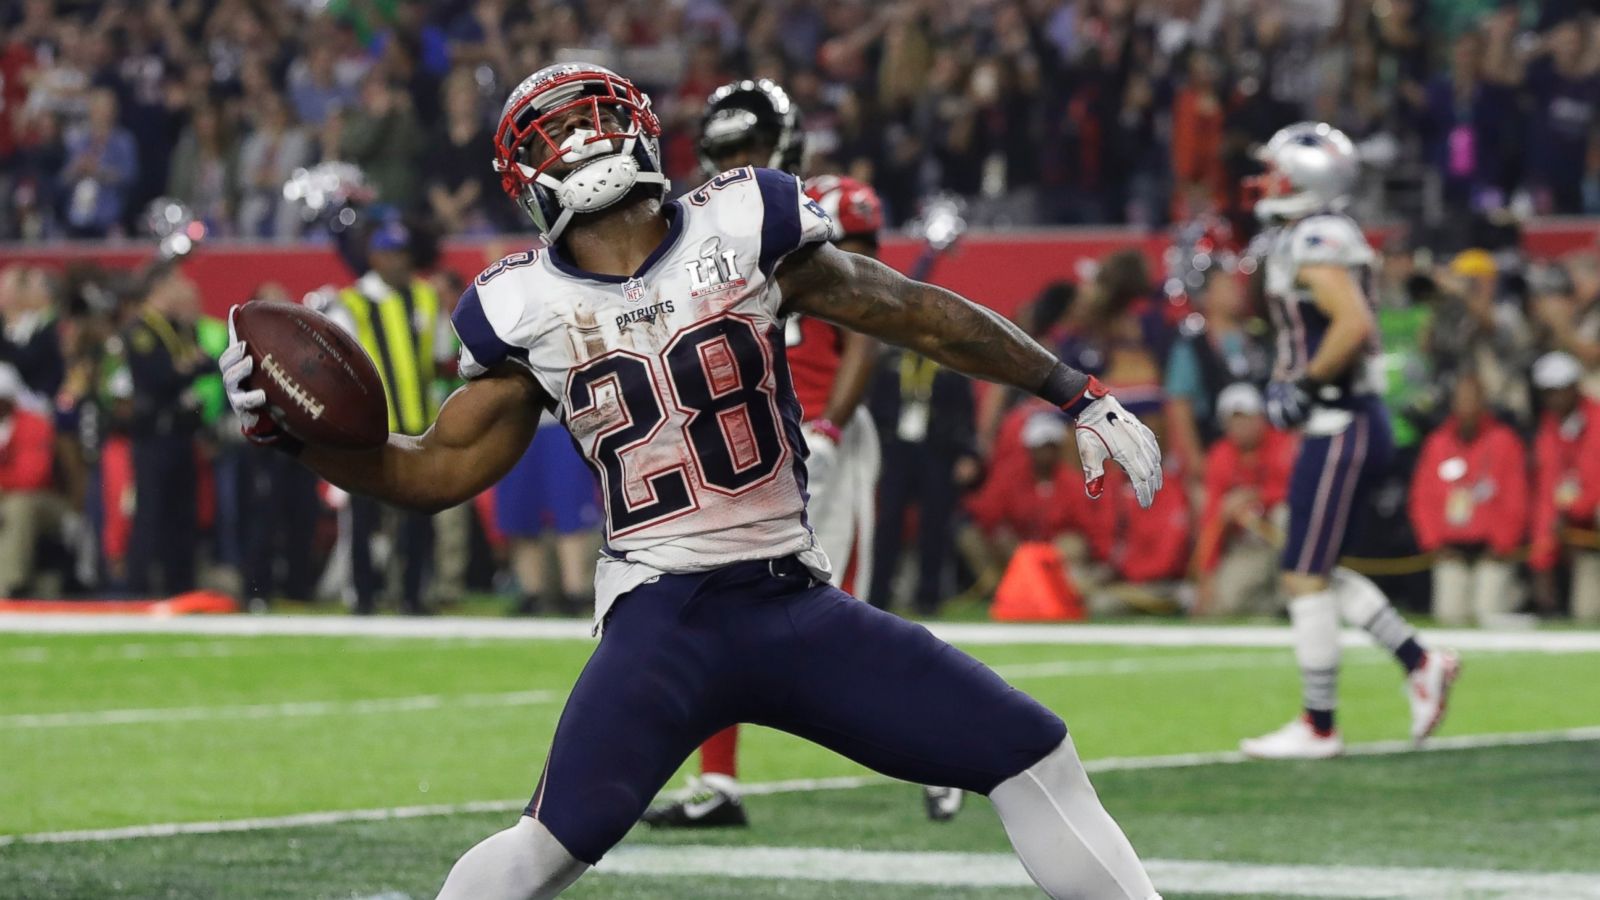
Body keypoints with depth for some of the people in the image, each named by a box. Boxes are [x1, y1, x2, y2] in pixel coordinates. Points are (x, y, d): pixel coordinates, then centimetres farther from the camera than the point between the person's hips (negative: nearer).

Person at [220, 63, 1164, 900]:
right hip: (663, 617, -2)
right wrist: (292, 430, -7)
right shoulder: (528, 309, 2)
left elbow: (915, 312, 8)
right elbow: (436, 473, 8)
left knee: (1032, 756, -1)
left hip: (796, 602, 2)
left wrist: (1078, 394, 9)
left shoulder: (742, 229, 1)